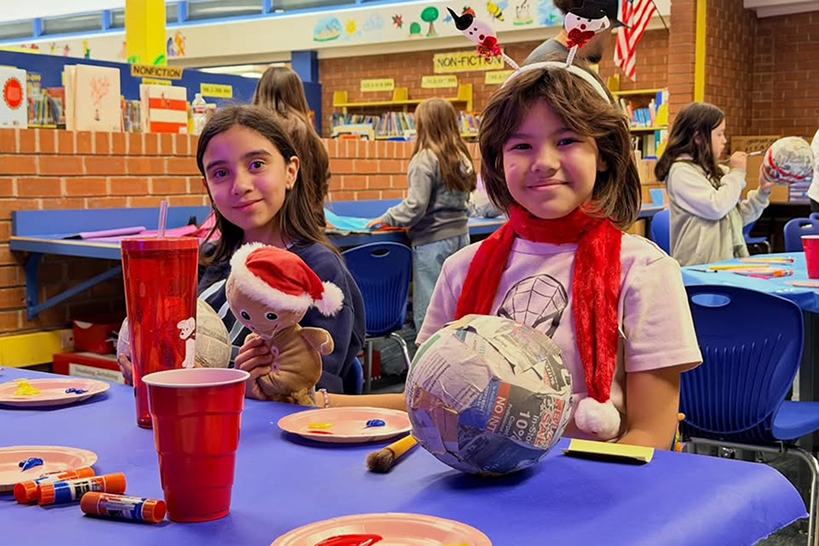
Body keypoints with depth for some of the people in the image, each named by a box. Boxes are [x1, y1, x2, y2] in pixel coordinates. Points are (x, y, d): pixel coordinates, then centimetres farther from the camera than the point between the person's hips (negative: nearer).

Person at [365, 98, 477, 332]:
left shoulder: (424, 160, -15)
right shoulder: (461, 156, 8)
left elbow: (415, 207, -18)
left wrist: (385, 219, -3)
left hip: (433, 241, -8)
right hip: (460, 234, 8)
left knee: (427, 312, -1)